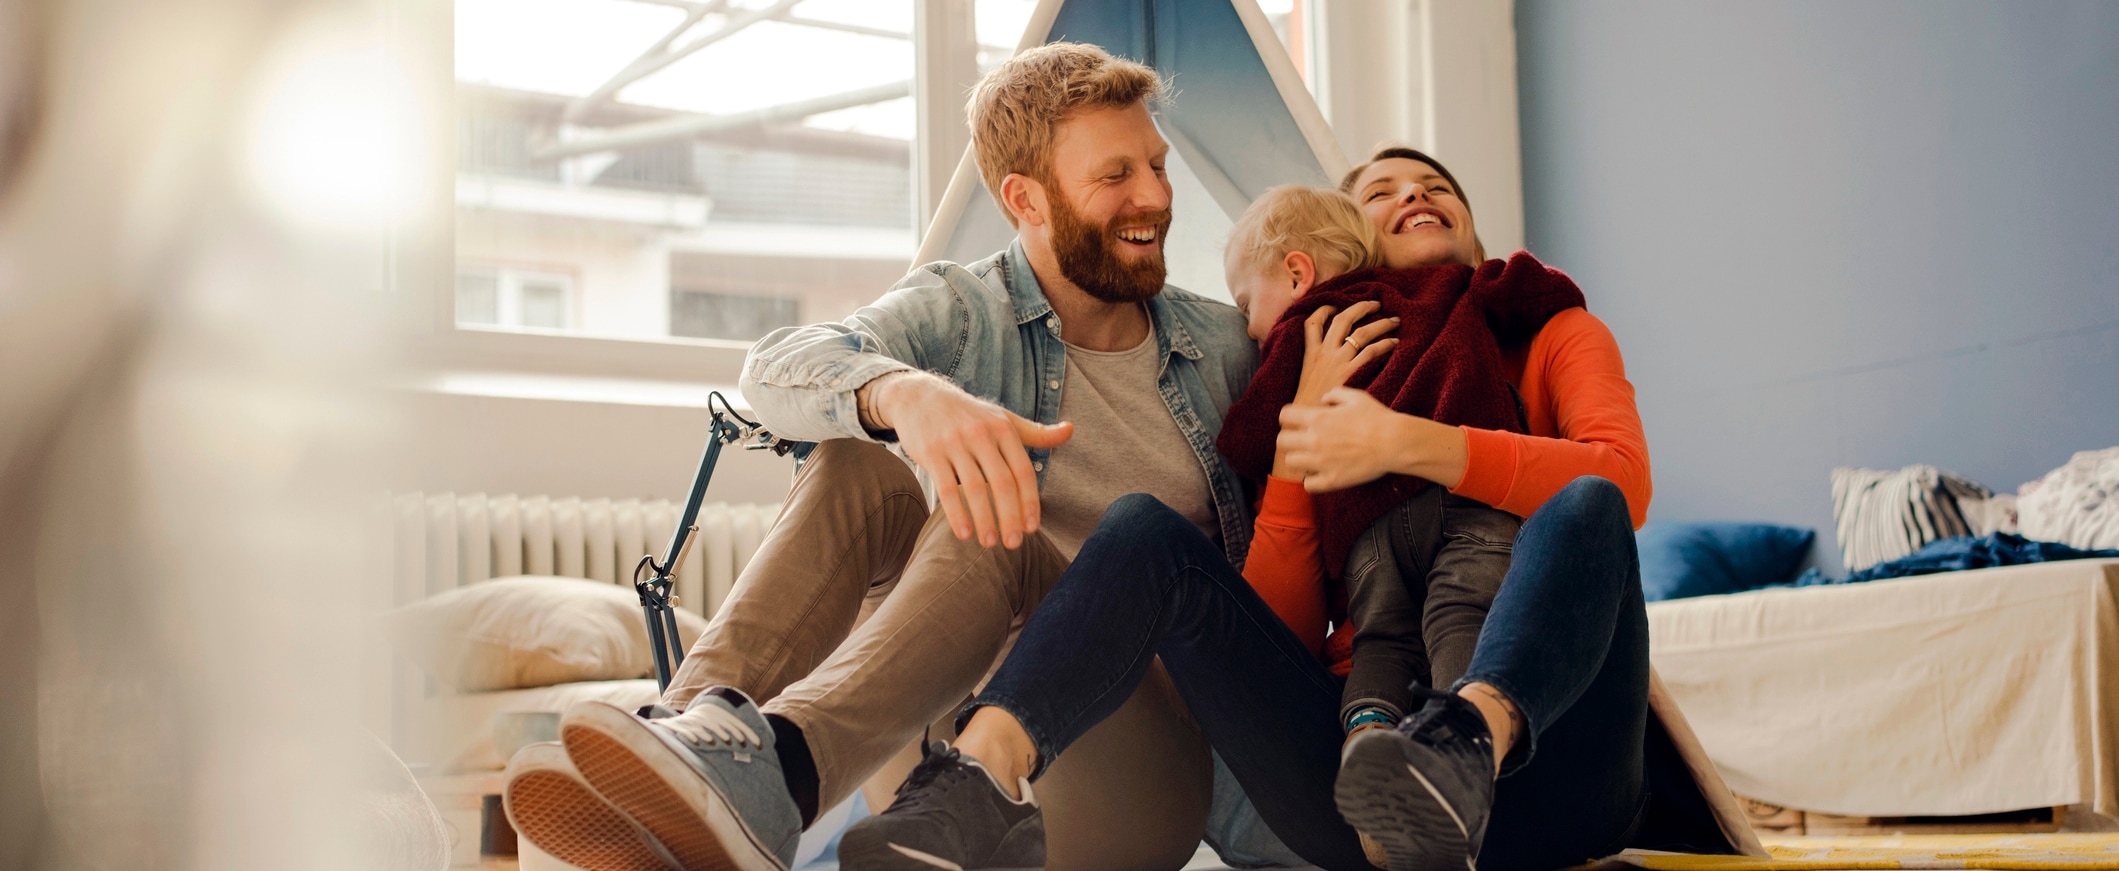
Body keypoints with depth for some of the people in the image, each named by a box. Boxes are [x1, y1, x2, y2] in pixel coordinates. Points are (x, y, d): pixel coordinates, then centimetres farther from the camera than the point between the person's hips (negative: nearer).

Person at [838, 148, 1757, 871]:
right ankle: (977, 775, -40)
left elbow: (1621, 477, -4)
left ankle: (1469, 745, -55)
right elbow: (1278, 629, 11)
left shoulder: (1554, 336, 21)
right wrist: (1302, 432, 2)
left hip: (1537, 754, -1)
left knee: (1583, 510, -27)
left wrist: (1406, 442, -13)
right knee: (1147, 528, -14)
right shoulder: (1328, 371, 25)